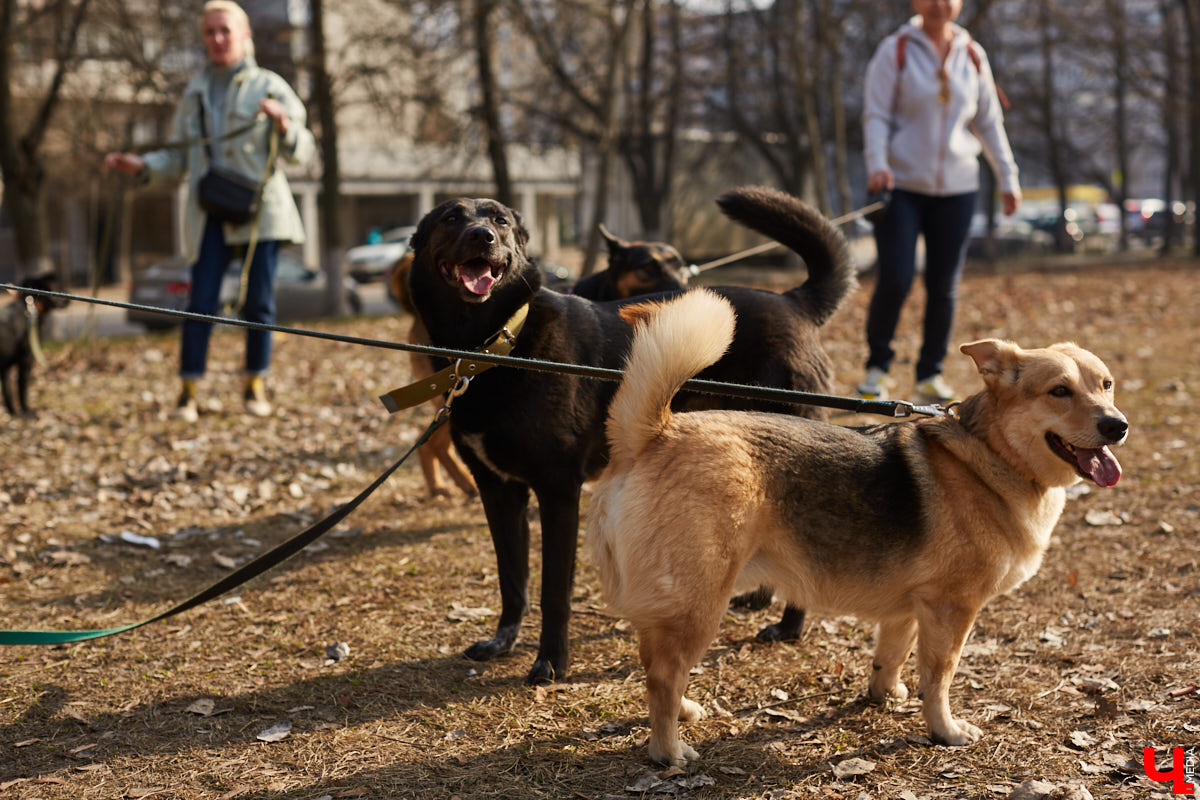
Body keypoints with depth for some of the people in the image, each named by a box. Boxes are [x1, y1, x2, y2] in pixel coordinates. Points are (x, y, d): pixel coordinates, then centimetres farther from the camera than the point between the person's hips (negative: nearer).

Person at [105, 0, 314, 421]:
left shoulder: (268, 86, 4)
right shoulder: (195, 92, 14)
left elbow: (300, 150, -1)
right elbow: (179, 158, 15)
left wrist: (283, 123, -20)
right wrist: (141, 166, -1)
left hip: (260, 208, -1)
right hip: (210, 211, 2)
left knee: (259, 300, 1)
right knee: (202, 302, -8)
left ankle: (255, 385, 13)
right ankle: (188, 392, -5)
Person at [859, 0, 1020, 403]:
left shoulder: (972, 56, 9)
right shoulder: (895, 51, -1)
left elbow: (989, 122, 16)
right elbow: (876, 115, -3)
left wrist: (1007, 178, 13)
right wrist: (877, 165, -19)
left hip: (956, 187, 3)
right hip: (901, 185, -3)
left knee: (945, 285, 2)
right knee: (894, 279, -11)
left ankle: (930, 375, 14)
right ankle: (877, 367, 9)